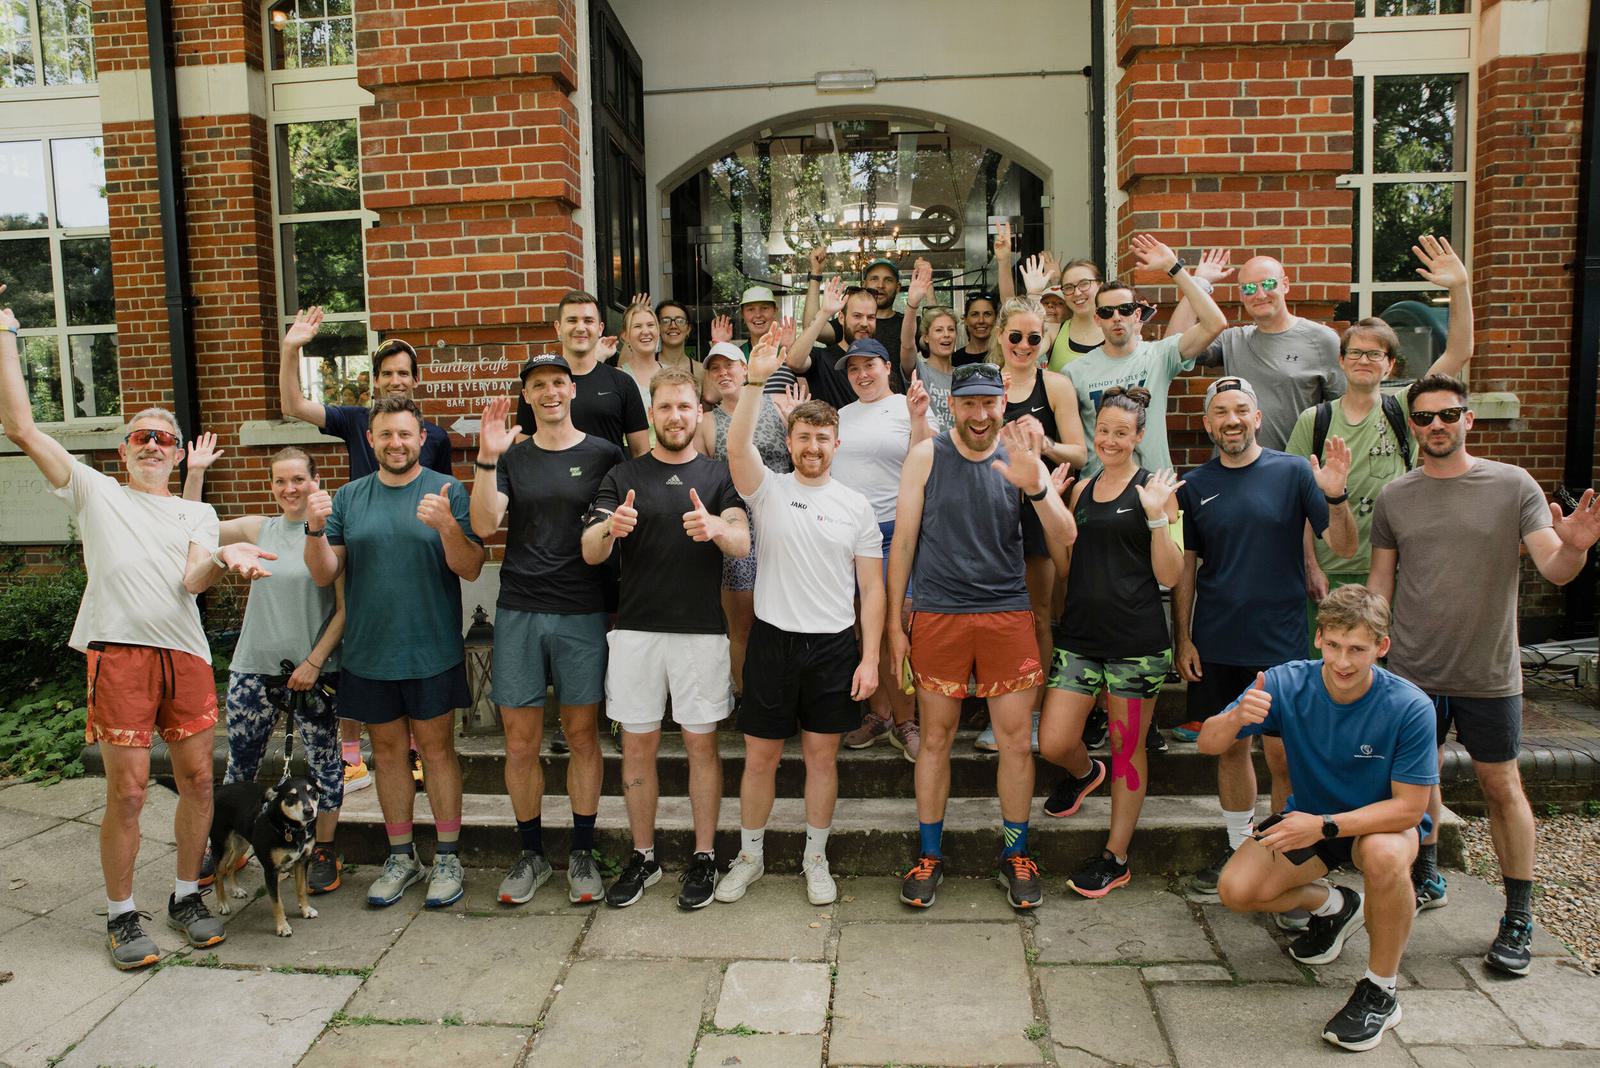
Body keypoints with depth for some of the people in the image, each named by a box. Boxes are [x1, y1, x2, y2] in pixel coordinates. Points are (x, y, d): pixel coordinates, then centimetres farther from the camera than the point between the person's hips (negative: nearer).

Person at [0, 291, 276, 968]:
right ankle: (122, 916, 14)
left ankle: (187, 897, 23)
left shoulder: (197, 514, 18)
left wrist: (225, 558, -22)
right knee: (128, 791, -2)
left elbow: (194, 580, 1)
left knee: (197, 777, 6)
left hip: (185, 652, 3)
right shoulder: (94, 492, 14)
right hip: (119, 651, -2)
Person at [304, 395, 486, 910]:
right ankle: (401, 857, 26)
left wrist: (446, 526, -27)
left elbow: (471, 568, -10)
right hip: (368, 652, 3)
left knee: (436, 748, 4)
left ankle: (447, 857, 16)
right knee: (387, 750, 12)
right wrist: (316, 530, -15)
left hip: (432, 651, -3)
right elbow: (325, 575, 3)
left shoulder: (447, 491, -4)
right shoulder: (348, 498, 6)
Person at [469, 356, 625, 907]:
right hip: (519, 612, 2)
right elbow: (483, 524, -6)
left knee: (582, 735, 7)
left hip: (583, 613, -1)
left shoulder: (603, 454, 3)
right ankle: (531, 854, 22)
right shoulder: (512, 457, 7)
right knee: (520, 742, 6)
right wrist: (487, 459, -17)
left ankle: (582, 854, 20)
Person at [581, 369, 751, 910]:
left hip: (702, 630, -1)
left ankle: (704, 857, 18)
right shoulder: (622, 476, 6)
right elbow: (590, 552, -3)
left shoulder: (719, 475, 5)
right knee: (637, 745, 8)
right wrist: (609, 528, -27)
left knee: (701, 744, 5)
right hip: (636, 628, 1)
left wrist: (716, 528, -34)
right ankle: (642, 857, 22)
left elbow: (742, 543, -10)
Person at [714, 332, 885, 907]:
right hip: (774, 640, -1)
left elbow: (872, 588, 3)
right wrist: (755, 381, -33)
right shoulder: (768, 489, 0)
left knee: (822, 755, 10)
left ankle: (815, 858, 27)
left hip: (835, 645, 1)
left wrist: (870, 658, -4)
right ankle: (750, 855, 27)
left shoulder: (856, 507, 3)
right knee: (760, 755, 8)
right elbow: (737, 447, -22)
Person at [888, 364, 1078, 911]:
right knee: (935, 739, 8)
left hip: (1007, 614, 1)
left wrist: (1034, 486, -28)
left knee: (1016, 741, 5)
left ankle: (1015, 856, 24)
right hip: (938, 615, -1)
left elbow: (1065, 536, -9)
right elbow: (903, 541, 2)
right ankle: (929, 856, 23)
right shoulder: (926, 456, -1)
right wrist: (894, 622, 1)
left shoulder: (1021, 458, 1)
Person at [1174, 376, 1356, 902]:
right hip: (1214, 643, 3)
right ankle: (1239, 850, 26)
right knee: (1231, 746, 11)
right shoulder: (1195, 485, 5)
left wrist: (1336, 497, -24)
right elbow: (1185, 566, 8)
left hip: (1279, 641, -2)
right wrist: (1183, 638, 3)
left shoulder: (1292, 472, -3)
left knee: (1282, 754, 0)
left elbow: (1343, 546, -5)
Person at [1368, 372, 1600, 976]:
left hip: (1489, 672, -2)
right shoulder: (1394, 497, 2)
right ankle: (1424, 880, 33)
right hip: (1412, 671, 2)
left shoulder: (1513, 486, -4)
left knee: (1501, 787, 6)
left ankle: (1518, 917, 18)